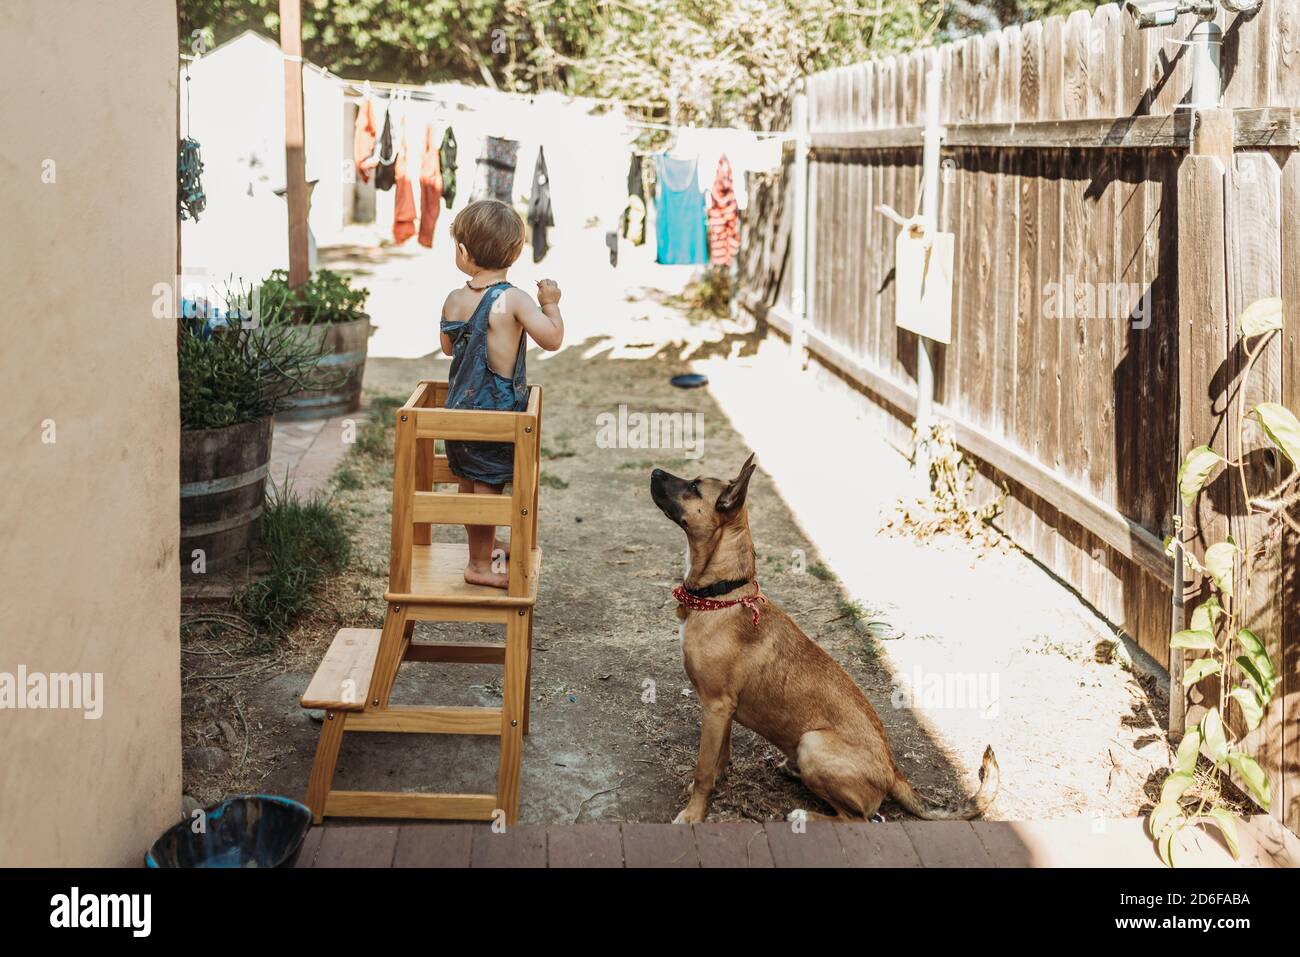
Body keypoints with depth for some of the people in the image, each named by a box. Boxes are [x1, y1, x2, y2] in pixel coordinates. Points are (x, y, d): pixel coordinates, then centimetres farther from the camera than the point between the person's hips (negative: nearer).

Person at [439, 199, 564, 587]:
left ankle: (486, 545, 39)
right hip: (497, 411, -6)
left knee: (470, 482, 19)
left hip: (460, 406, 6)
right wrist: (551, 304, -3)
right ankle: (480, 565, 10)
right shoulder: (513, 299, -17)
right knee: (487, 486, 2)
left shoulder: (454, 300, 0)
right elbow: (553, 339, -19)